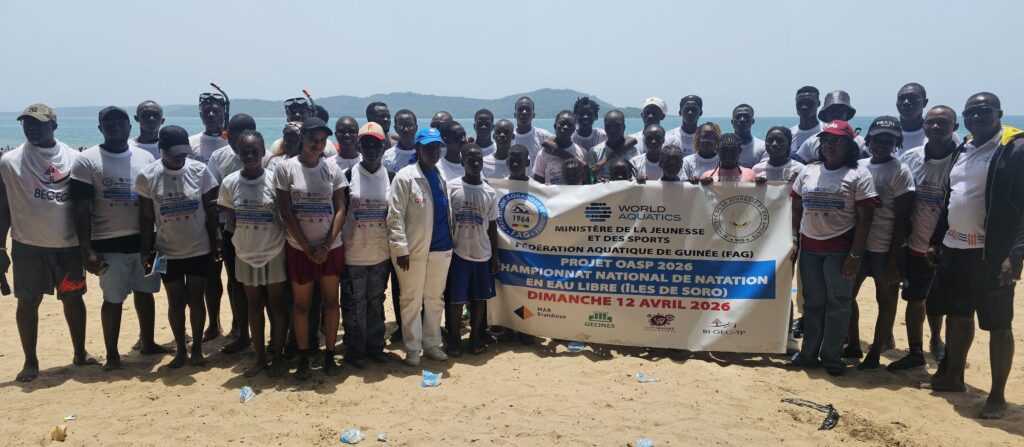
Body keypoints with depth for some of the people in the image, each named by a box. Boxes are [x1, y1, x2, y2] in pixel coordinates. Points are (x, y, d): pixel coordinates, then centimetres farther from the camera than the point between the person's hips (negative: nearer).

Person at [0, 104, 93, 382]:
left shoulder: (74, 158, 0)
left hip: (69, 244, 1)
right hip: (28, 245, -1)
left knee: (74, 298, 10)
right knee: (28, 301, 5)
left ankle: (80, 353, 23)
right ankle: (30, 361, 17)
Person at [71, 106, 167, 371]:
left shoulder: (146, 158, 6)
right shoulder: (87, 161, -5)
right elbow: (81, 208, -8)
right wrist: (87, 250, -14)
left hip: (144, 239, 4)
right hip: (109, 243, -4)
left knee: (145, 292, 14)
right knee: (113, 299, 3)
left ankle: (148, 343, 29)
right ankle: (112, 355, 16)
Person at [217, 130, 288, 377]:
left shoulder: (274, 179, -10)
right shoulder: (230, 182, -3)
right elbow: (232, 220, 7)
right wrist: (240, 240, 2)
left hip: (274, 252, -2)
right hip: (246, 254, 3)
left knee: (276, 304, 6)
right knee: (254, 304, 12)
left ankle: (277, 356, 19)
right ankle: (260, 356, 23)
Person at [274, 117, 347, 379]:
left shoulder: (332, 169, 1)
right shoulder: (286, 168, -4)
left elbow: (340, 210, 0)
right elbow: (286, 213, -7)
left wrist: (326, 246, -10)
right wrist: (308, 248, -10)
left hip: (330, 247, 2)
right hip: (300, 248, -2)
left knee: (331, 301, 6)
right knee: (301, 304, 7)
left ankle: (329, 355, 18)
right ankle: (303, 359, 19)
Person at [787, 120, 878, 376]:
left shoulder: (858, 175, -4)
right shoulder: (808, 172, 9)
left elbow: (864, 218, -7)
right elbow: (796, 209, 14)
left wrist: (855, 255, -13)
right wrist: (795, 239, 4)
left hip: (840, 249, -4)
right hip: (809, 247, 4)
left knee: (837, 303, 2)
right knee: (812, 302, 10)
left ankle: (832, 356, 13)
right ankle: (809, 353, 19)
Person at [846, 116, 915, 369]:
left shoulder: (900, 172, -8)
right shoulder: (859, 167, 6)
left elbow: (902, 219, -10)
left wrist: (893, 258, -13)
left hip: (886, 249, -5)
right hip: (858, 245, 6)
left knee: (886, 300, 7)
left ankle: (875, 353, 17)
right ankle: (853, 345, 27)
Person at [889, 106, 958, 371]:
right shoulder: (910, 158, -3)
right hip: (916, 246, 2)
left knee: (938, 301, 12)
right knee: (914, 299, 7)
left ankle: (936, 340, 39)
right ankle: (915, 353, 20)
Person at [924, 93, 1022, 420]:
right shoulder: (962, 150, 13)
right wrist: (936, 241, 16)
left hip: (992, 254, -7)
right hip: (954, 249, 7)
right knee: (957, 315, 17)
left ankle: (997, 396, 12)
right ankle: (953, 376, 32)